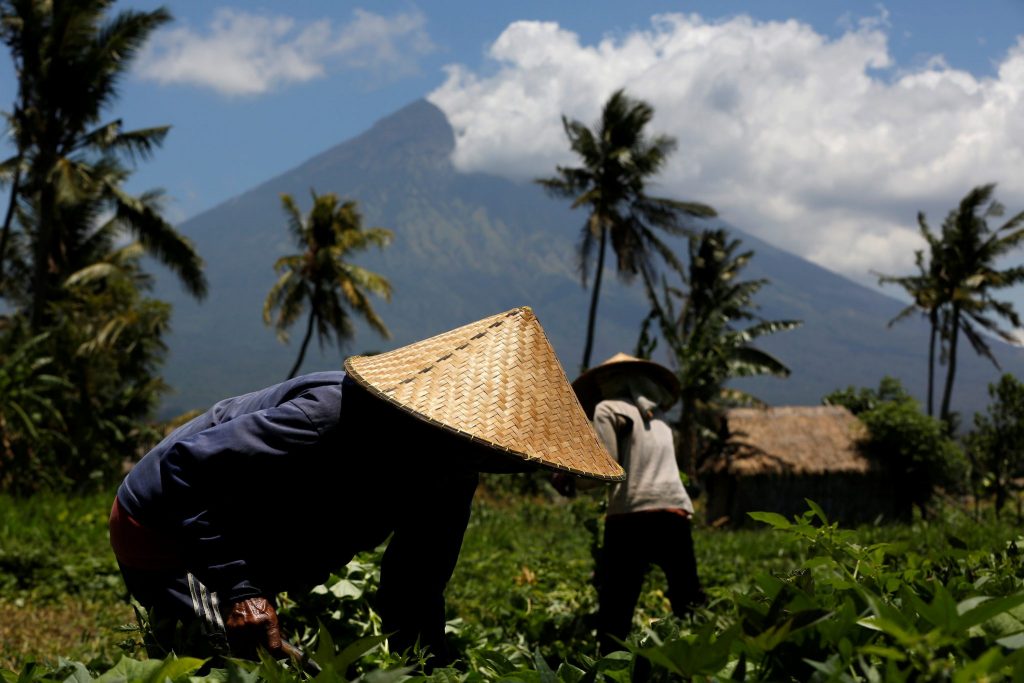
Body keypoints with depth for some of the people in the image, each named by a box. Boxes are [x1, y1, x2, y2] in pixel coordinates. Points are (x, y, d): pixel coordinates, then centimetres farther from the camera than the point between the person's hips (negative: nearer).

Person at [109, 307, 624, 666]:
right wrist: (240, 591, -38)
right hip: (162, 525, -8)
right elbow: (188, 466, -34)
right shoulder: (335, 417, -38)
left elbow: (412, 597, 0)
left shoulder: (450, 478, -10)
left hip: (231, 551, 9)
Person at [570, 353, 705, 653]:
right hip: (676, 515, 5)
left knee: (614, 614, 0)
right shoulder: (655, 413, 26)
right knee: (689, 608, 8)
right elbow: (651, 468, 18)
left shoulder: (608, 408, 7)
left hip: (631, 517, -5)